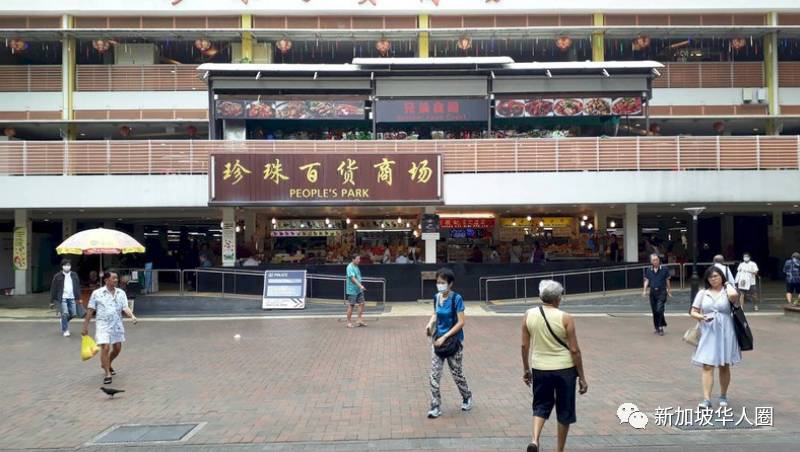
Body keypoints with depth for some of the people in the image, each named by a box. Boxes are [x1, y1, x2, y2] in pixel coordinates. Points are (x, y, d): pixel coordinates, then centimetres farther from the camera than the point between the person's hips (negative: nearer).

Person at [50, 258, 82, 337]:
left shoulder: (74, 275, 9)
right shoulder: (58, 276, -1)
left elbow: (77, 287, 14)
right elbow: (53, 289, 1)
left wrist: (78, 298, 10)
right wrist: (52, 301, 0)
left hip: (72, 298, 4)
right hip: (62, 298, -4)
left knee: (73, 314, 3)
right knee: (65, 314, -10)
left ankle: (63, 321, 34)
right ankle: (65, 330, 4)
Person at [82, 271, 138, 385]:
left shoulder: (121, 293, 5)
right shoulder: (97, 293, -3)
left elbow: (125, 308, -3)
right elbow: (90, 311, 0)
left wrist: (132, 316, -24)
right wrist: (85, 326, -1)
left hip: (117, 324, 4)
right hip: (103, 324, -4)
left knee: (117, 348, 11)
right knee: (105, 348, -13)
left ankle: (107, 364, 39)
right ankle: (107, 374, -2)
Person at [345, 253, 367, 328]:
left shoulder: (356, 266, 13)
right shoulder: (350, 267, -16)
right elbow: (352, 278, -26)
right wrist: (360, 285, -34)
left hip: (359, 290, 9)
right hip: (352, 290, -9)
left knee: (361, 303, 4)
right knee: (351, 306, -1)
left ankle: (360, 321, 10)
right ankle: (349, 322, 9)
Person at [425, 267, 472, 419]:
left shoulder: (456, 298, -15)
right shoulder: (436, 297, 1)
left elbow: (461, 322, -17)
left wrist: (445, 337, -21)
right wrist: (430, 323, -4)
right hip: (438, 340, 4)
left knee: (457, 373, 11)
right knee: (434, 374, -2)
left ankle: (467, 397, 37)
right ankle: (435, 406, 7)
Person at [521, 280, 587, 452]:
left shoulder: (529, 315, -3)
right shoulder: (565, 318, -12)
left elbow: (525, 345, 2)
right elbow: (574, 350, -9)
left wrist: (526, 369, 14)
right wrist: (582, 377, -1)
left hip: (540, 368, 3)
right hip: (564, 368, -2)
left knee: (541, 405, 18)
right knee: (564, 411, 14)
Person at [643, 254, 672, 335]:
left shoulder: (664, 269, -1)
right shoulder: (648, 271, 6)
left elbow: (667, 281, 6)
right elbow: (646, 281, 5)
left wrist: (669, 290, 9)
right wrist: (644, 290, -7)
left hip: (662, 292, -3)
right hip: (653, 292, 3)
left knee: (659, 310, -14)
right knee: (654, 311, 8)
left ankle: (660, 327, -7)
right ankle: (657, 327, 21)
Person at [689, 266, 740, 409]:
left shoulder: (728, 290, 1)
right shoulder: (702, 293, 8)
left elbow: (734, 296, -25)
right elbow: (693, 312, 8)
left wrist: (728, 285, -6)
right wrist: (702, 317, -12)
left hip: (725, 333, -1)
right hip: (707, 333, 1)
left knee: (724, 366, 11)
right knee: (707, 366, -6)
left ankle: (723, 396, 27)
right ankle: (706, 399, -8)